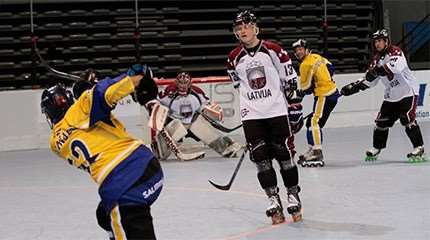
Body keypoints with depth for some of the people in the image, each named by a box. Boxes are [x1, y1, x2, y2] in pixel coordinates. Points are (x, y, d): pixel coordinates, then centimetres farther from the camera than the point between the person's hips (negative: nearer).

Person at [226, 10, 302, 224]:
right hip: (251, 116, 2)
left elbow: (291, 80, 0)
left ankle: (293, 198, 15)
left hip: (277, 111, -2)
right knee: (261, 158, -3)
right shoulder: (234, 58, 4)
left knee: (285, 155, 1)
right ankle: (274, 203, 4)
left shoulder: (274, 51, -4)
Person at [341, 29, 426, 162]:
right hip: (391, 96, 7)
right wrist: (354, 87, 3)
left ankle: (419, 148, -15)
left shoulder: (395, 52, -13)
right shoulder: (376, 59, 8)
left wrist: (378, 70, -43)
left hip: (408, 92, -7)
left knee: (407, 119, -20)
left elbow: (396, 67, -35)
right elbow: (370, 80, 13)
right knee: (381, 121, 5)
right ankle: (376, 149, 20)